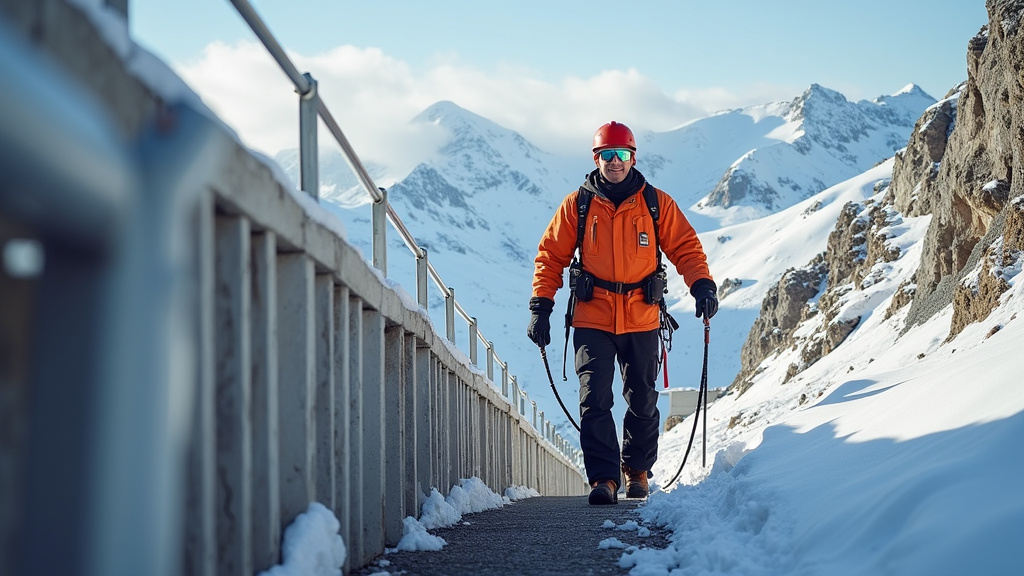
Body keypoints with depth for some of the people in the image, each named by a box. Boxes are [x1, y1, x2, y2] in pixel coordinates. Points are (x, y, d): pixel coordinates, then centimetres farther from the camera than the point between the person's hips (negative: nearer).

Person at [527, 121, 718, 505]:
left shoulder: (657, 204, 3)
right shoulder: (577, 205, 3)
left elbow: (685, 247, 4)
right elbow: (551, 255, 7)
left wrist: (702, 284, -13)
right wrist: (541, 306, -1)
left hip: (641, 318, 1)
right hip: (592, 318, -1)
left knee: (642, 401, 10)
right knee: (594, 400, -11)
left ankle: (638, 470, 28)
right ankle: (604, 477, -11)